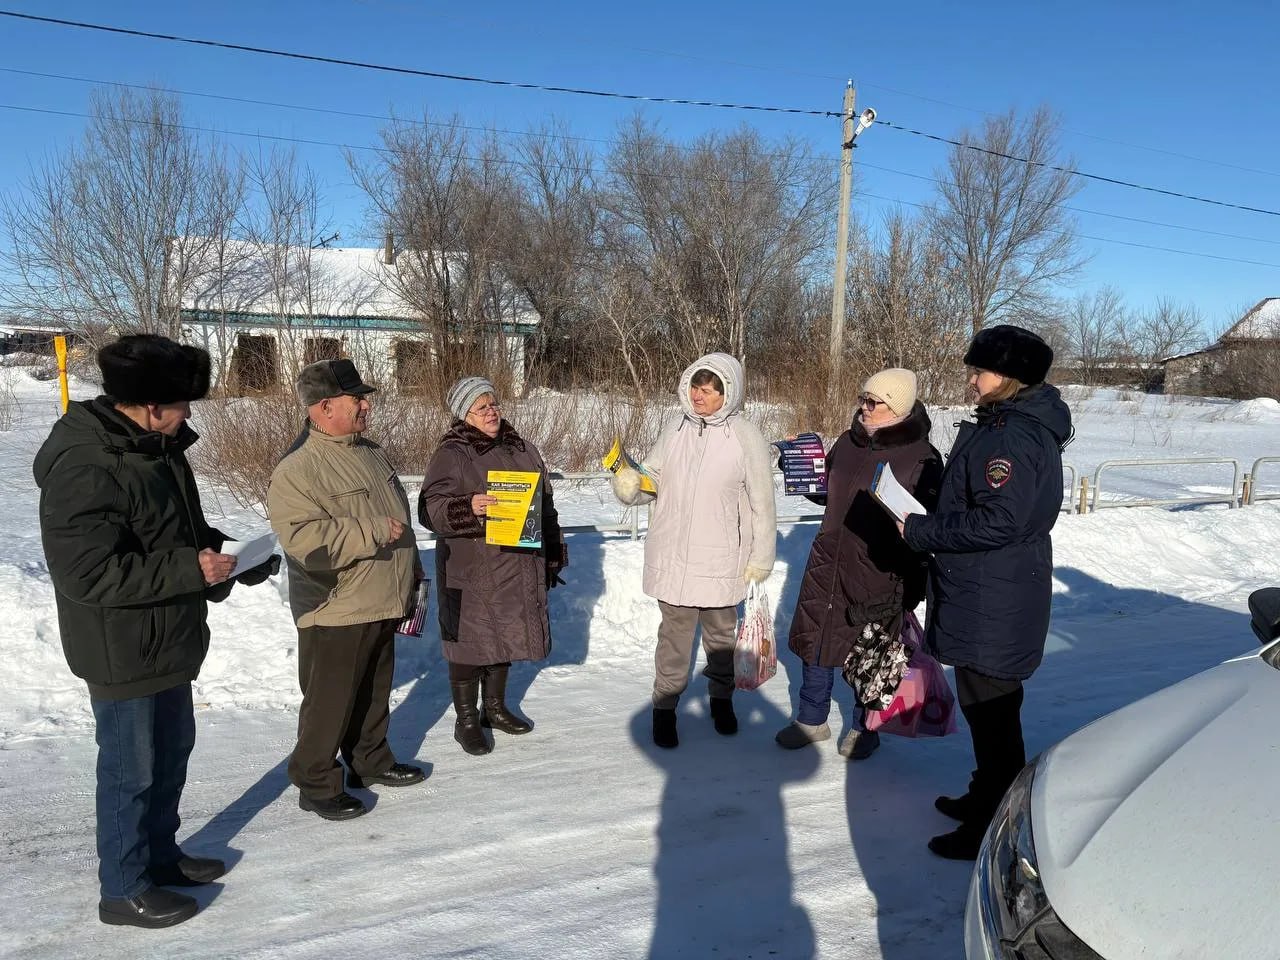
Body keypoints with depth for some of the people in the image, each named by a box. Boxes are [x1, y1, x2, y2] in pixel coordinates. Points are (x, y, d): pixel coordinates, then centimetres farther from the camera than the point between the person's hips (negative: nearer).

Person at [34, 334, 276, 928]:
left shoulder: (156, 447, 5)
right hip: (122, 653, -9)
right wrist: (191, 569, -28)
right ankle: (123, 890, 27)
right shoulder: (85, 470, -26)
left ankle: (160, 855, 42)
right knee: (132, 771, 7)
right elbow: (88, 573, -30)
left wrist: (228, 553, 0)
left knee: (171, 753, 23)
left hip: (168, 641, 9)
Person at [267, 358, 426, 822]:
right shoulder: (297, 469, -18)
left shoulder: (371, 453, 10)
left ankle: (371, 761, 37)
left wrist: (413, 578, 20)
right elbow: (305, 540, -28)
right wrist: (373, 534, -25)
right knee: (330, 702, 4)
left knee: (375, 693, 20)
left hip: (382, 607, 8)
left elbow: (401, 521, 19)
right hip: (335, 612, -8)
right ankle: (315, 783, 21)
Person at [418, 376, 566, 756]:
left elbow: (545, 506, 17)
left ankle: (495, 707, 35)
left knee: (504, 637, 17)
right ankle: (466, 721, 18)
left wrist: (554, 555, 16)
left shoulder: (522, 450, 10)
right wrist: (468, 507, -33)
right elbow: (431, 509, -15)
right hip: (470, 570, -6)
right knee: (470, 641, 2)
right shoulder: (450, 454, -8)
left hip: (517, 567, 6)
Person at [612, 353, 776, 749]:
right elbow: (652, 474, 9)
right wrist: (630, 482, -14)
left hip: (722, 560, -1)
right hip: (673, 556, 2)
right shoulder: (676, 428, -2)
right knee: (674, 633, 9)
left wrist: (761, 558, -3)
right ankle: (665, 705, 25)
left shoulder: (745, 436, -11)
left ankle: (721, 698, 39)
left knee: (721, 633, 17)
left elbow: (762, 503, -6)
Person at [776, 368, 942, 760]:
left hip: (878, 575, -5)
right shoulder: (848, 442, 4)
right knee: (815, 642, 12)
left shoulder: (921, 459, -13)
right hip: (828, 565, 5)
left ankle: (864, 728, 32)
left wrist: (912, 587, -13)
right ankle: (811, 719, 31)